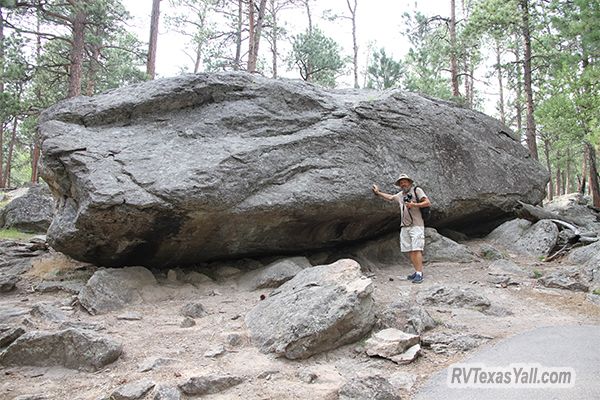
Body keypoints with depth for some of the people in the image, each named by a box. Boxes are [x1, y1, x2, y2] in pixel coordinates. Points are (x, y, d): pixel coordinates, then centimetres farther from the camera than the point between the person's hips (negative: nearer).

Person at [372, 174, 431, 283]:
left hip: (416, 226, -7)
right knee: (409, 251, 3)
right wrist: (378, 192, 41)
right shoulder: (400, 195, 19)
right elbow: (390, 197, 38)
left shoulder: (416, 190, 1)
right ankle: (417, 271, 9)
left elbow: (428, 203, -7)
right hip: (404, 227, 7)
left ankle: (419, 274, -15)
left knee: (416, 250, -14)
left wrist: (414, 205, -18)